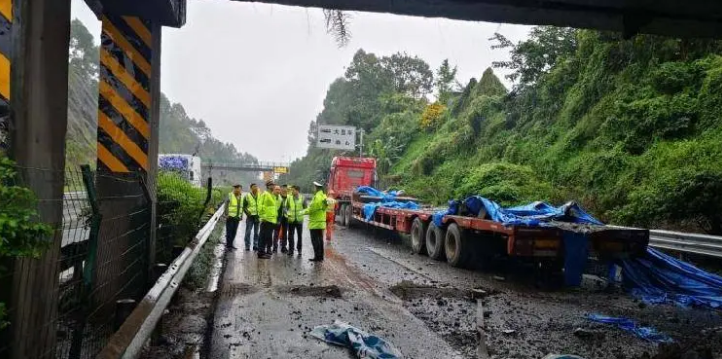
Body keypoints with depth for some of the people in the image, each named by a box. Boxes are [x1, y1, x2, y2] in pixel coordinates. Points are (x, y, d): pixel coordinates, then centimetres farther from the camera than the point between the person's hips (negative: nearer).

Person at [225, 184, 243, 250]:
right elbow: (226, 206, -9)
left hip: (237, 217, 6)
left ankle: (230, 244, 16)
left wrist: (241, 215, 13)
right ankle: (228, 245, -1)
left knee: (234, 232, 7)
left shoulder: (241, 197, 12)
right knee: (229, 231, -4)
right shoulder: (230, 195, -6)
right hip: (230, 217, -6)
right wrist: (226, 214, -14)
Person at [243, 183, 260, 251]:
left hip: (257, 217, 2)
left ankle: (256, 246, 15)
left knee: (256, 232, 8)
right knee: (248, 232, -1)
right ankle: (247, 246, 6)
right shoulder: (247, 196, -1)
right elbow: (244, 206, 1)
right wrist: (247, 212, -14)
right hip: (250, 216, -2)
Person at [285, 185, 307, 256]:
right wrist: (287, 213, -15)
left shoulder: (302, 198, -2)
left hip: (299, 219, -1)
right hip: (291, 219, 1)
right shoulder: (289, 198, 1)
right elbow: (286, 207, 2)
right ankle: (290, 250, 12)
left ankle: (299, 250, 20)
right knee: (290, 235, 4)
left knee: (300, 236, 8)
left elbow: (306, 208, 3)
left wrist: (302, 212, -13)